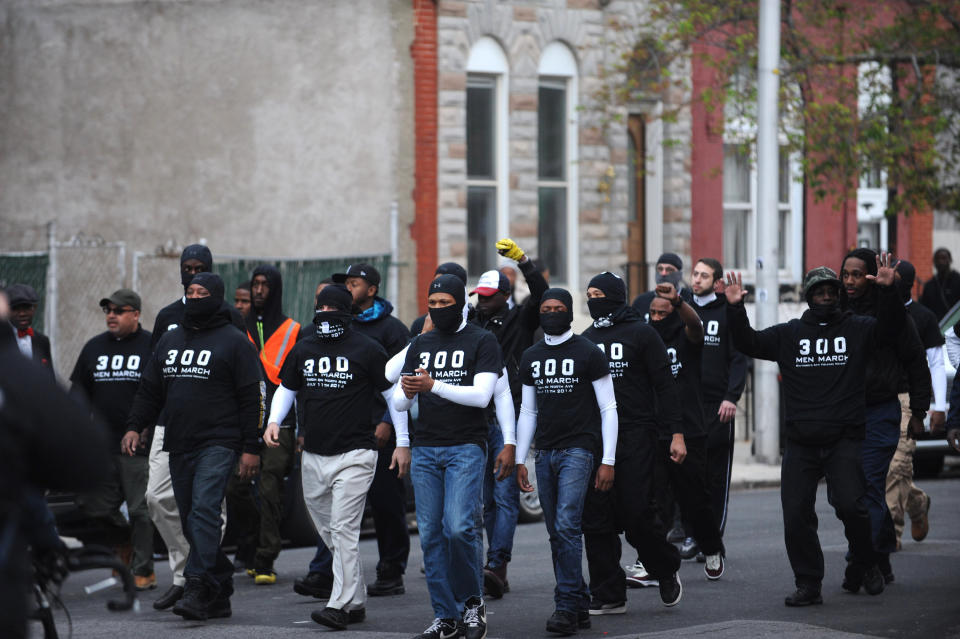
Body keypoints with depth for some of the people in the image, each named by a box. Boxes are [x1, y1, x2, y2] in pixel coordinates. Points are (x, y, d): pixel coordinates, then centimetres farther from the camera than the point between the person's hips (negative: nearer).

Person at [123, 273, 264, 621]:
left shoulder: (234, 341, -1)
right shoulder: (169, 340, 18)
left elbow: (252, 397, -3)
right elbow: (150, 390, 22)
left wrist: (251, 448, -9)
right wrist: (134, 426, 7)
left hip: (218, 444, -7)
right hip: (179, 446, 7)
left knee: (204, 509, -20)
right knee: (190, 521, 6)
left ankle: (198, 588, -25)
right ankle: (220, 593, 13)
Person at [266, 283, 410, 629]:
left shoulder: (367, 350, -3)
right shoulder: (303, 350, 12)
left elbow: (394, 393, 2)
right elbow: (286, 389, 24)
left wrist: (403, 442, 0)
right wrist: (274, 421, 5)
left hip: (354, 454, -6)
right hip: (314, 455, 6)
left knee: (343, 529, -14)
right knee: (328, 530, 10)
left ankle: (340, 605, -15)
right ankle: (356, 601, 20)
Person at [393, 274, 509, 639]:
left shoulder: (482, 342, 1)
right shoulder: (420, 345, 16)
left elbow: (481, 395, -12)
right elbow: (399, 403, 13)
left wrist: (433, 385, -21)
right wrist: (406, 393, -12)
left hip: (466, 448, -5)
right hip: (425, 450, 5)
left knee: (460, 527, -19)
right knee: (431, 534, 1)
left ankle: (472, 601, 1)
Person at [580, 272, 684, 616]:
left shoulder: (641, 333, 0)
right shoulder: (586, 339, 16)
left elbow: (665, 384, -2)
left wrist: (676, 432, -11)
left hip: (635, 436, -5)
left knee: (637, 513, -10)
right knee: (596, 519, 0)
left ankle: (666, 571, 16)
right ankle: (608, 595, 5)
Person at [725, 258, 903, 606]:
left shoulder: (857, 329, 9)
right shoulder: (789, 334, 14)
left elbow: (889, 328, -6)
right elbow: (748, 343, 9)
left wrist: (887, 291, -21)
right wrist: (735, 309, -6)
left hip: (844, 441, -3)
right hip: (800, 444, 3)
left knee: (849, 505, -17)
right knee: (796, 515, -2)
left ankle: (864, 565, 9)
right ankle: (808, 585, 8)